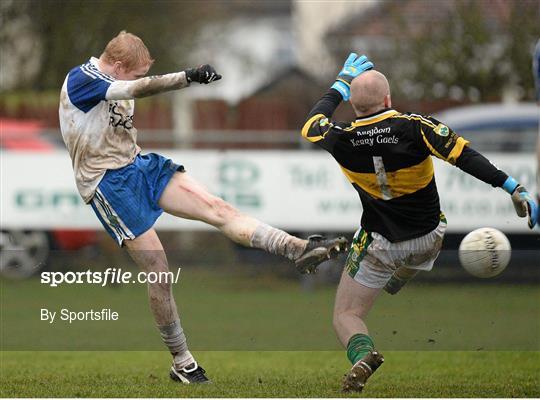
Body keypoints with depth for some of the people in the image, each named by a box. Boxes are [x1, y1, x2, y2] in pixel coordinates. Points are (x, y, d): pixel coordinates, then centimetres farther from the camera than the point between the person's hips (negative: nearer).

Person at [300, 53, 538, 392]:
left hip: (380, 244, -1)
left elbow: (312, 126, 6)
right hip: (430, 240, 1)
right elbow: (465, 156, -28)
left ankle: (363, 355, -25)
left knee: (346, 316, 4)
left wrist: (343, 83, 17)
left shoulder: (342, 140, -17)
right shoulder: (415, 127, -22)